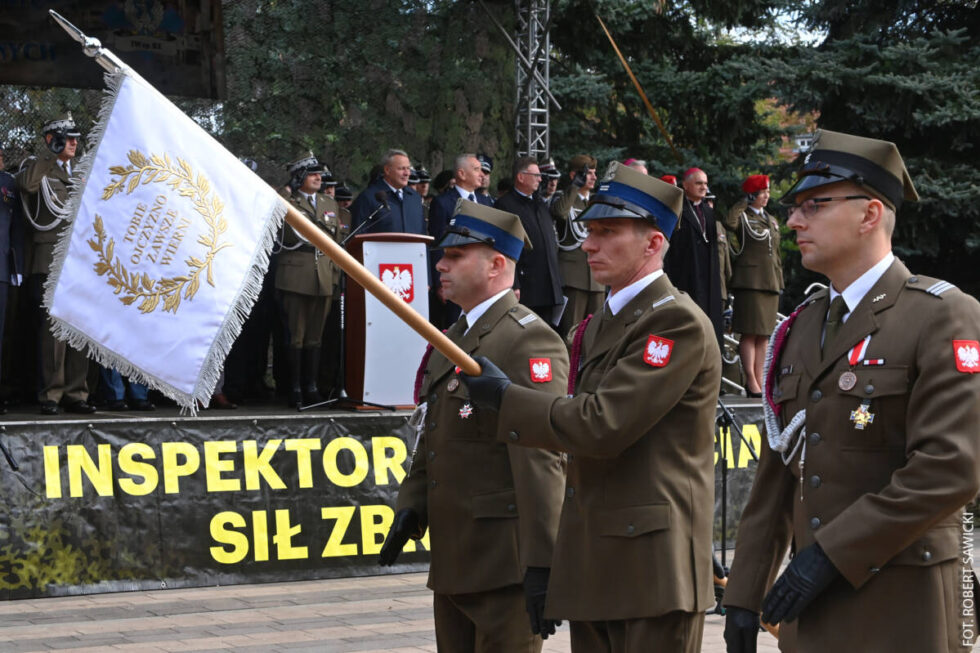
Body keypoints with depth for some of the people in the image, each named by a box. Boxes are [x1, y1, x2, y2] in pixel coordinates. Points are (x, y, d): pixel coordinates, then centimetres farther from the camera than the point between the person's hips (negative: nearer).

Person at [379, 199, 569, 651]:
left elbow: (540, 460, -21)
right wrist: (411, 505, 10)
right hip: (452, 562, 9)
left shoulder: (528, 341, -14)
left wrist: (543, 564, -24)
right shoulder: (451, 339, 17)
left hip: (505, 562, -9)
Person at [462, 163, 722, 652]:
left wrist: (505, 399, -9)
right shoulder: (598, 324, 17)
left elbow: (603, 426, -20)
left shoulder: (678, 322, -12)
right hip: (594, 572, 9)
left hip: (653, 567, -9)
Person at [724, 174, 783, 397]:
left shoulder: (772, 221, 20)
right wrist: (742, 204, -12)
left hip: (770, 282, 7)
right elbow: (729, 224, -26)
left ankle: (759, 381, 9)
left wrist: (779, 282, 20)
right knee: (750, 333, -9)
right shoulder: (743, 217, -1)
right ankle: (751, 381, -9)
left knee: (764, 334, 6)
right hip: (749, 280, -7)